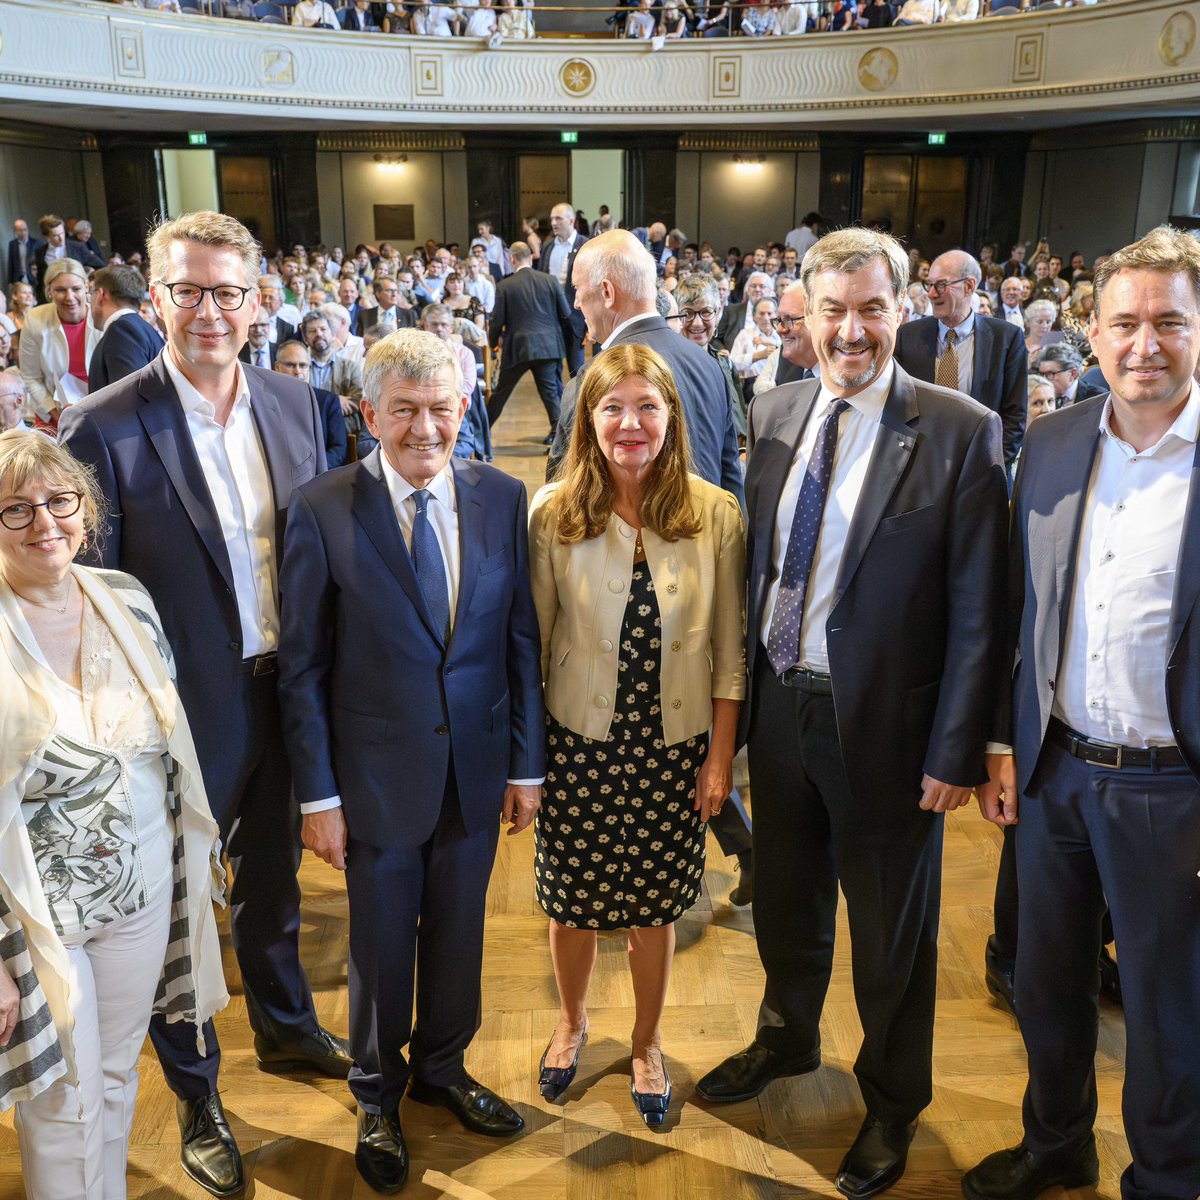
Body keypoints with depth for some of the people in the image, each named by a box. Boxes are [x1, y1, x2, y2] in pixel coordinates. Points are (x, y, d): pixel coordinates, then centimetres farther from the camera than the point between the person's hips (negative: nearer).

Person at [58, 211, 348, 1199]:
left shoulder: (295, 403, -2)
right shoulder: (104, 426, -16)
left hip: (285, 696, 5)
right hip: (186, 710, -4)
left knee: (274, 877, 25)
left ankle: (285, 1027, 51)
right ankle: (197, 1100, 38)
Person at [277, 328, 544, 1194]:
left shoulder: (502, 497, -4)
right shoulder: (323, 511, -13)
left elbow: (522, 639, 1)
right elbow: (303, 666, -8)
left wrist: (527, 764, 2)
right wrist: (318, 794, -8)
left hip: (476, 769, 3)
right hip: (379, 776, -2)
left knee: (458, 934, 20)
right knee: (382, 946, 16)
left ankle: (441, 1066, 47)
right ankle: (378, 1095, 42)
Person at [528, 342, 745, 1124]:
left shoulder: (716, 514, -8)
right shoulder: (553, 513, -8)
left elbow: (729, 650, -2)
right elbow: (533, 639, -2)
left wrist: (721, 757, -1)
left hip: (674, 749, 0)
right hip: (578, 743, 0)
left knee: (656, 906, 15)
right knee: (572, 900, 15)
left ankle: (647, 1045, 42)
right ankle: (573, 1022, 47)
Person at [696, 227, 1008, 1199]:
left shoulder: (959, 432, -13)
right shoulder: (774, 413, 3)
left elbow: (977, 610, -12)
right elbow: (757, 564, 8)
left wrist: (956, 751, -13)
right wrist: (739, 692, 6)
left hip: (884, 723, -4)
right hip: (780, 707, 5)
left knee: (892, 933, 15)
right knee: (785, 899, 24)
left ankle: (893, 1101, 40)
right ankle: (788, 1039, 51)